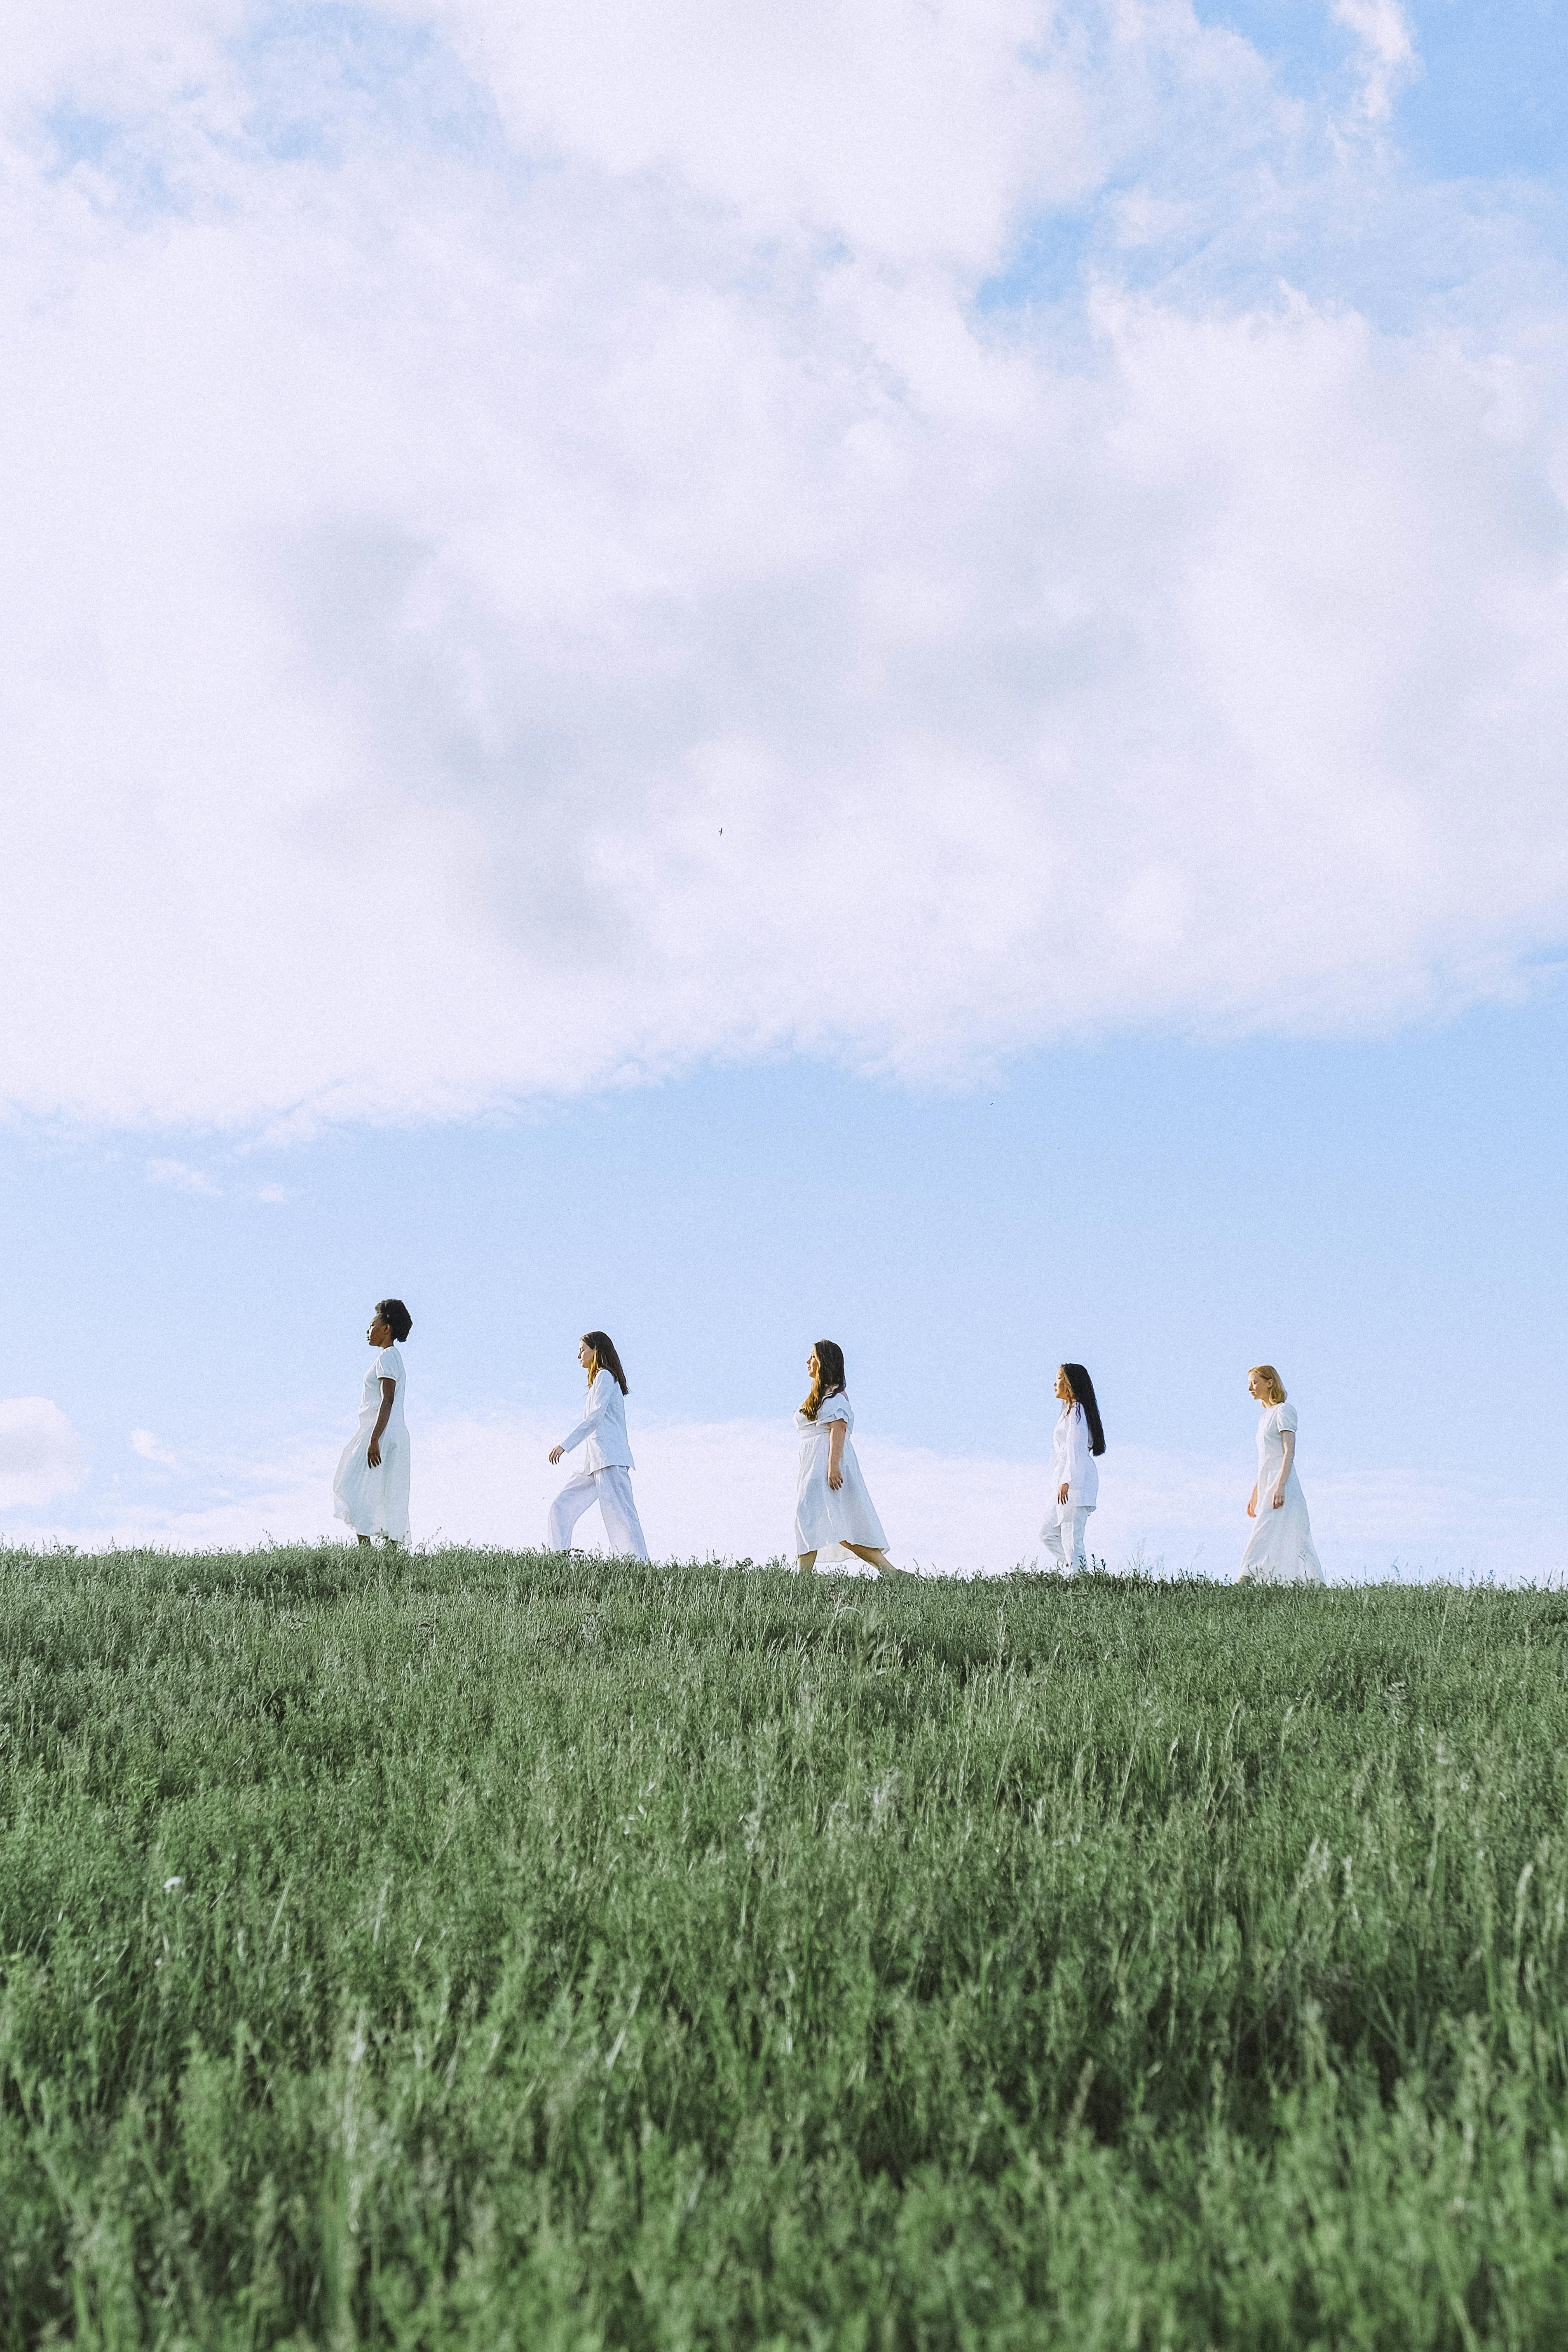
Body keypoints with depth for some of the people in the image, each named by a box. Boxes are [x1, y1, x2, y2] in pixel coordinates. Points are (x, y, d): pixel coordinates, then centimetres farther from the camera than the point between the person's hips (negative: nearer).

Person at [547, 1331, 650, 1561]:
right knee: (562, 1506, 8)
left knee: (617, 1511, -18)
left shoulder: (605, 1376, -3)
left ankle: (640, 1563, -24)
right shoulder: (606, 1379, 25)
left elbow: (595, 1417, -14)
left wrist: (565, 1445, -16)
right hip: (596, 1461, 10)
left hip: (609, 1457, -10)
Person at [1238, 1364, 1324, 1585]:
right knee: (1294, 1545, 6)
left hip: (1282, 1487, -9)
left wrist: (1280, 1487, -26)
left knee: (1264, 1538, -17)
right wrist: (1255, 1494, 23)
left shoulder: (1284, 1411, -6)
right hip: (1267, 1488, 9)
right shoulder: (1265, 1417, 20)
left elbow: (1290, 1452, -16)